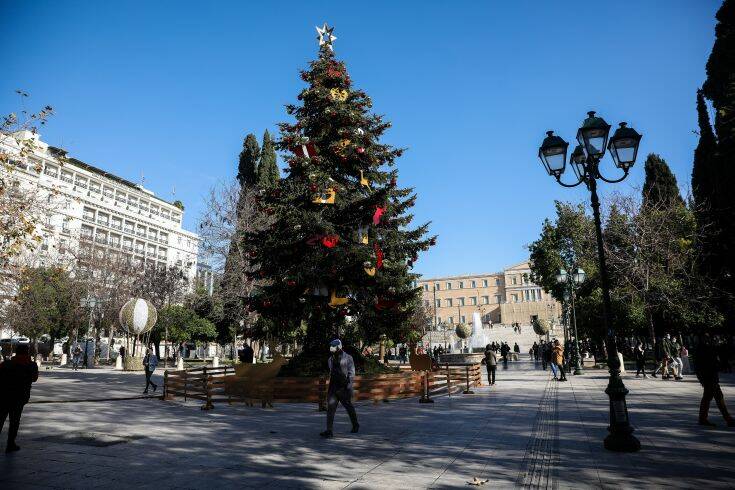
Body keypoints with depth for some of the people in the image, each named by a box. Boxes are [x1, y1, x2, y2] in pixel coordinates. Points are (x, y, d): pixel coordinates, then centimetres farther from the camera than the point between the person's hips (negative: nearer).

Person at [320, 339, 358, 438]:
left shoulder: (347, 358, -8)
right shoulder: (330, 359, 10)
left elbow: (351, 373, -10)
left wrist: (349, 385, -18)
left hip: (343, 387, -5)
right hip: (333, 387, 5)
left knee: (349, 407, 11)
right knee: (330, 408, -7)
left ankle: (355, 425, 33)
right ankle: (329, 431, -9)